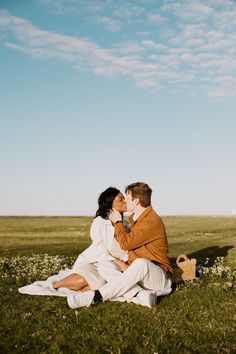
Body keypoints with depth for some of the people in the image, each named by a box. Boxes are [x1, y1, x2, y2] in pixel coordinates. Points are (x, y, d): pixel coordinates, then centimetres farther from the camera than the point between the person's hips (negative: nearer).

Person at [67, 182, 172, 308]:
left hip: (160, 276, -8)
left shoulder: (152, 221, -15)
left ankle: (95, 296, -41)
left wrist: (118, 222, -4)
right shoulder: (134, 217, 15)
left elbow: (125, 243, -16)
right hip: (137, 274, 8)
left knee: (141, 264, -41)